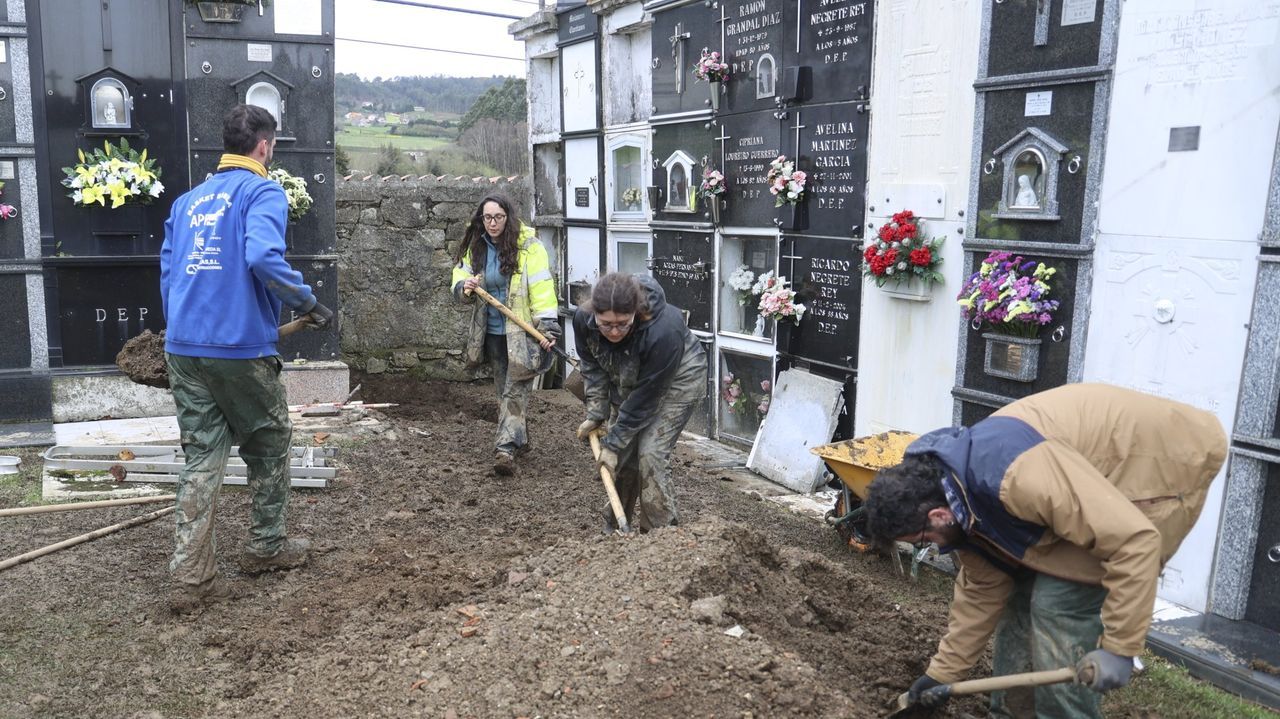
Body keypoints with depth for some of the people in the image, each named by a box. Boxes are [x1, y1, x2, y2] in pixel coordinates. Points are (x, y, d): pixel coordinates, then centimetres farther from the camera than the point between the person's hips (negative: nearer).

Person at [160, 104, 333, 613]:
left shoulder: (188, 200, 17)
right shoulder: (261, 192, -5)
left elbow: (168, 272, 17)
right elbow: (263, 257, -23)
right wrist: (308, 303, -12)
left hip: (182, 348, 6)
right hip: (240, 348, -6)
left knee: (201, 459, 8)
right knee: (268, 447, 14)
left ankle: (190, 577, 5)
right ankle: (265, 548, 27)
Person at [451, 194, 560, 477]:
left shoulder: (528, 246, -12)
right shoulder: (475, 247, 5)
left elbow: (541, 288, -16)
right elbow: (460, 278, 13)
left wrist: (548, 326, -23)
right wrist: (465, 288, -12)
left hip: (523, 332, -6)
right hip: (492, 333, 6)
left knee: (515, 391, -10)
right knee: (503, 390, 15)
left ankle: (505, 449, -14)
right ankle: (519, 440, 30)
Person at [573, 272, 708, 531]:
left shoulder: (663, 332, -41)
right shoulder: (583, 318, -27)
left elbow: (646, 396, -32)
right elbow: (592, 367, -8)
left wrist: (613, 442, -25)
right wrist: (595, 414, -14)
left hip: (676, 381, -5)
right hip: (628, 381, 5)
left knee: (651, 453, -16)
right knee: (624, 454, 3)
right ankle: (615, 529, 20)